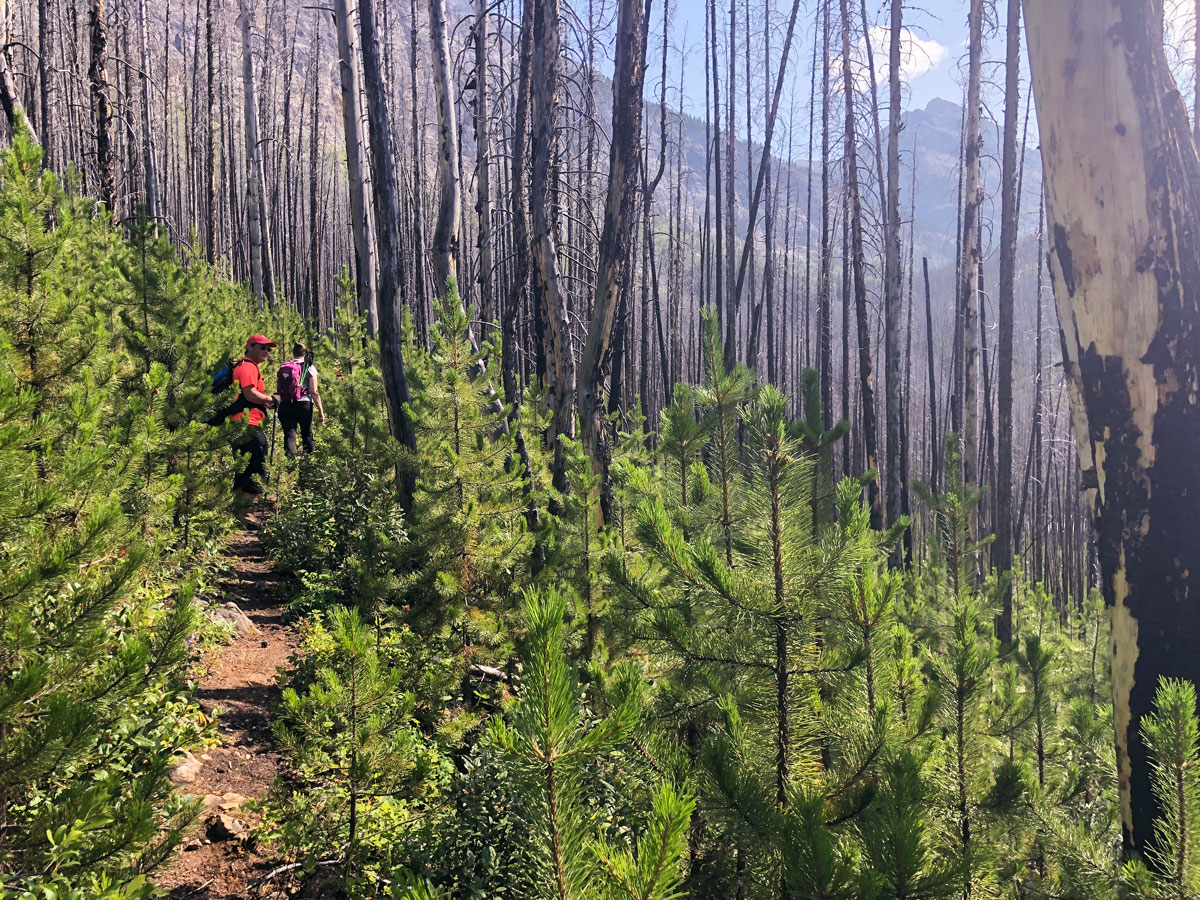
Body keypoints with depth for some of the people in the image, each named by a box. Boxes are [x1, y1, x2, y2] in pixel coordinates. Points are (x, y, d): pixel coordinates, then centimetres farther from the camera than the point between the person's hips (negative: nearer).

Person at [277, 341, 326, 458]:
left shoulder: (282, 368, 9)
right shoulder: (309, 368, 0)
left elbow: (279, 390, 7)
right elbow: (314, 392, -5)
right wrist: (320, 410, -2)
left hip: (285, 406, 2)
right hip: (303, 405, -2)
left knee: (289, 434, -3)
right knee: (307, 434, 14)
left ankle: (290, 457, -25)